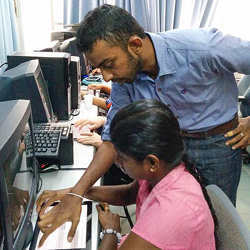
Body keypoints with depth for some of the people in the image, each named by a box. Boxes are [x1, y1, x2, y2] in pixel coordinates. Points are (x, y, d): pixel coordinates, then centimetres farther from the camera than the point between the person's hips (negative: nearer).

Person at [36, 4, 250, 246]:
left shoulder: (202, 47, -33)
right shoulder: (124, 79, -15)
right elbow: (113, 138, -10)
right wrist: (76, 193, -20)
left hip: (219, 143, -3)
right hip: (173, 142, 4)